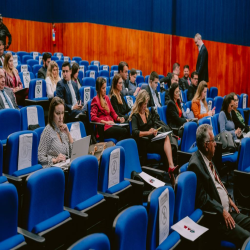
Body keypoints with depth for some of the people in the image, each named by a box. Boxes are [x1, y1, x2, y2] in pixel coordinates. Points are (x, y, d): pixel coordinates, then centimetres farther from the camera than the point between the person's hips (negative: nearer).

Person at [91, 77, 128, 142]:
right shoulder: (95, 100, -1)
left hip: (110, 124, 7)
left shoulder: (106, 98, 20)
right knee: (123, 131, -30)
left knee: (126, 129, -26)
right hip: (103, 128, -6)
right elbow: (93, 117, -10)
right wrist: (106, 122, -18)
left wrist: (119, 118, 6)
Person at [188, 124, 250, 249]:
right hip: (215, 219, -10)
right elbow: (202, 198, -19)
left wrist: (229, 198, 11)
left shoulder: (207, 159, 8)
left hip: (228, 210, 10)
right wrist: (222, 211, -16)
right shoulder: (195, 165, -20)